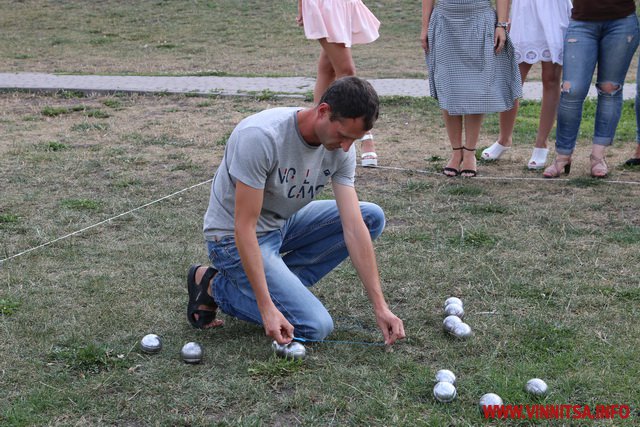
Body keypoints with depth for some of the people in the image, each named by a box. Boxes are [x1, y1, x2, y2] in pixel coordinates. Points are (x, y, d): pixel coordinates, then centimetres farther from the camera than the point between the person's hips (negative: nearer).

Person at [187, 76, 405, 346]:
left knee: (371, 217, -4)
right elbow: (244, 228, -30)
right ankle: (217, 286, 1)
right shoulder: (261, 136, -31)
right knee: (315, 326, -18)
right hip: (234, 238, -7)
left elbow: (353, 226, -12)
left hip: (283, 224, 8)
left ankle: (280, 283, -2)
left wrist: (380, 306, -17)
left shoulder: (342, 148, -11)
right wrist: (267, 308, -34)